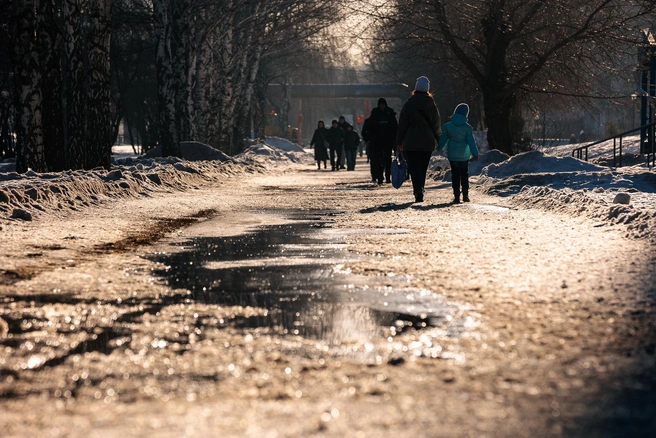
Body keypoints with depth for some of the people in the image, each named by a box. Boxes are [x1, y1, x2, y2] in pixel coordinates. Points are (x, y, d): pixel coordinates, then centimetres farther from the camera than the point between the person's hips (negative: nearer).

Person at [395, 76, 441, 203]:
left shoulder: (409, 104, -5)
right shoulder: (431, 105, 2)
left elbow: (402, 124, -2)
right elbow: (437, 124, 8)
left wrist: (399, 141, 4)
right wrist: (439, 139, 18)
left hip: (411, 142, -3)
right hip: (427, 142, 3)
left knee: (414, 168, -4)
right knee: (423, 168, 13)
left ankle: (418, 192, -20)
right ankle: (420, 191, 16)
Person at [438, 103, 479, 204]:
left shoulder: (447, 126, -5)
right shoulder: (467, 127, -9)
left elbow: (443, 140, 4)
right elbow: (471, 141, -10)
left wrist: (439, 149, 21)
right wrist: (475, 154, -7)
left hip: (452, 155, 0)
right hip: (464, 155, 0)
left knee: (455, 175, 4)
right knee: (464, 174, 13)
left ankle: (456, 196, -2)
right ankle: (465, 194, 11)